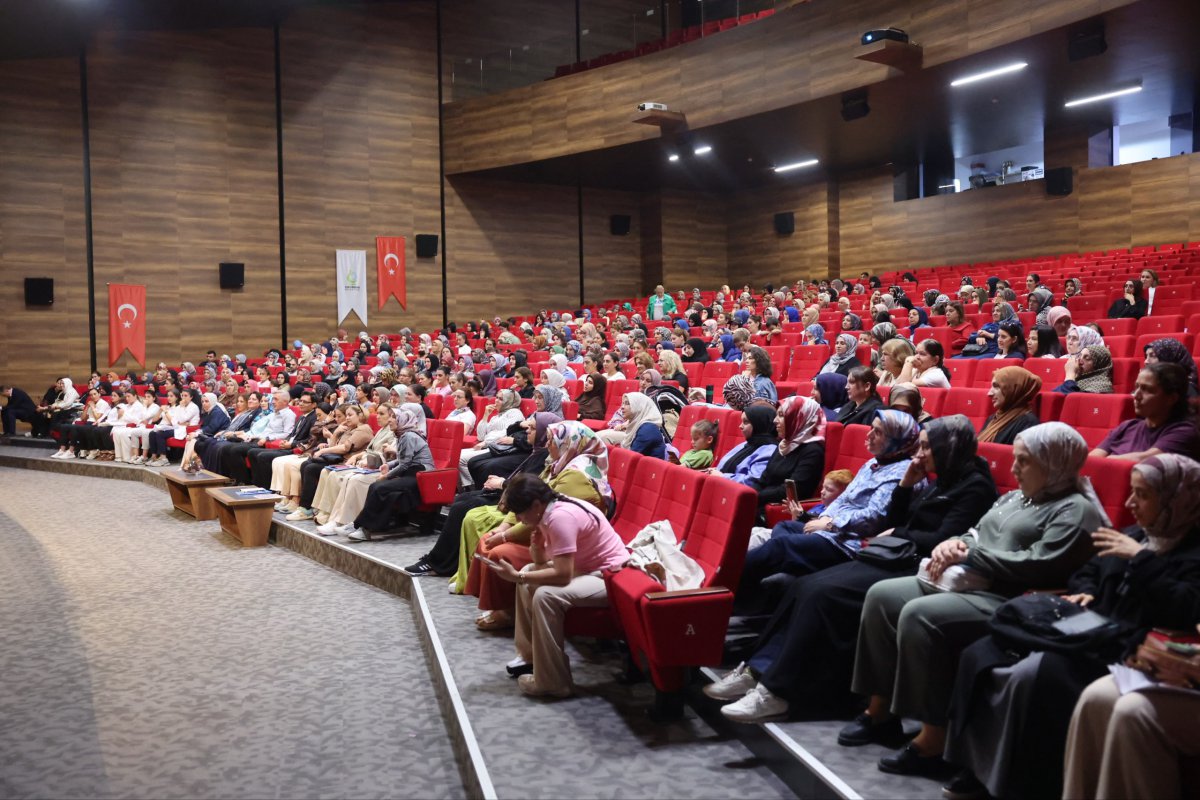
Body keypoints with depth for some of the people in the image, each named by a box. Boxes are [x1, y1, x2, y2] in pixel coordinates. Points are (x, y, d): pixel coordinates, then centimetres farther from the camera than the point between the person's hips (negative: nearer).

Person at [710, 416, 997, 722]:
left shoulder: (975, 487, -6)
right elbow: (891, 525, 18)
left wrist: (898, 534, -3)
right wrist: (905, 485, 7)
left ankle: (777, 690, -20)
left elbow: (942, 541, -17)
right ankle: (757, 669, -11)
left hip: (914, 569, -9)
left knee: (823, 593, -24)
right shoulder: (936, 483, 20)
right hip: (894, 559, 9)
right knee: (806, 586, -9)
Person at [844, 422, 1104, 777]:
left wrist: (970, 555, -14)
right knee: (882, 595, -4)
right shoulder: (1015, 497, 22)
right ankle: (881, 711, 3)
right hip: (969, 584, 10)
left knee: (918, 615, -31)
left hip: (1007, 603, -10)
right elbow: (975, 536, 23)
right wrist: (955, 544, -2)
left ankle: (933, 740, -24)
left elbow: (1038, 565, -20)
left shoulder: (1076, 510, -7)